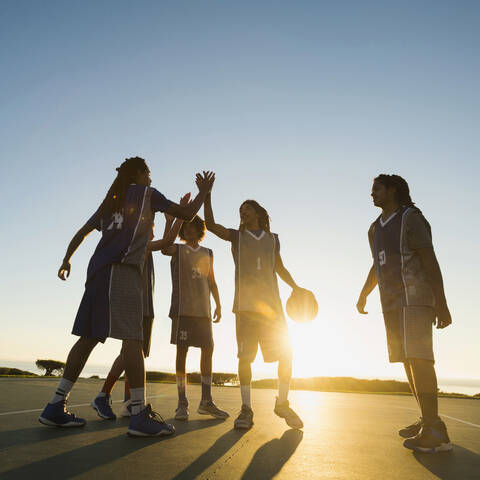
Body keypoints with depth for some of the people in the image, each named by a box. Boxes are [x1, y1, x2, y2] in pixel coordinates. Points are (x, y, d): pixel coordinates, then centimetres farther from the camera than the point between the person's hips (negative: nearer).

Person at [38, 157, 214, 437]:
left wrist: (67, 260, 43)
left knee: (89, 336, 8)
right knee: (132, 338, -14)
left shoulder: (112, 199, 28)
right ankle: (140, 414, -17)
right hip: (122, 269, -8)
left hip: (99, 269, 8)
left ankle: (56, 407, 9)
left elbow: (81, 233, 30)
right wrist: (204, 192, 23)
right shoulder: (146, 193, 9)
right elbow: (187, 214, 8)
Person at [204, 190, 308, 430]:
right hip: (245, 303, -2)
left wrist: (295, 286, 9)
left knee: (286, 352, -1)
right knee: (245, 356, -4)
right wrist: (207, 197, -11)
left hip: (270, 302, 2)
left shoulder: (272, 239, 17)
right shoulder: (237, 236, 11)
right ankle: (246, 409, 8)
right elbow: (211, 225, -2)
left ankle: (282, 403, 17)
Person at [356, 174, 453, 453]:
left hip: (414, 298, -8)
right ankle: (428, 422, 16)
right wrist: (363, 295, 33)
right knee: (407, 359, 8)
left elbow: (430, 261, -12)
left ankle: (434, 431, -13)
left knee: (418, 357, -15)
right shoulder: (375, 229, 18)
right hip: (391, 303, 8)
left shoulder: (411, 218, -5)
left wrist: (441, 305, -17)